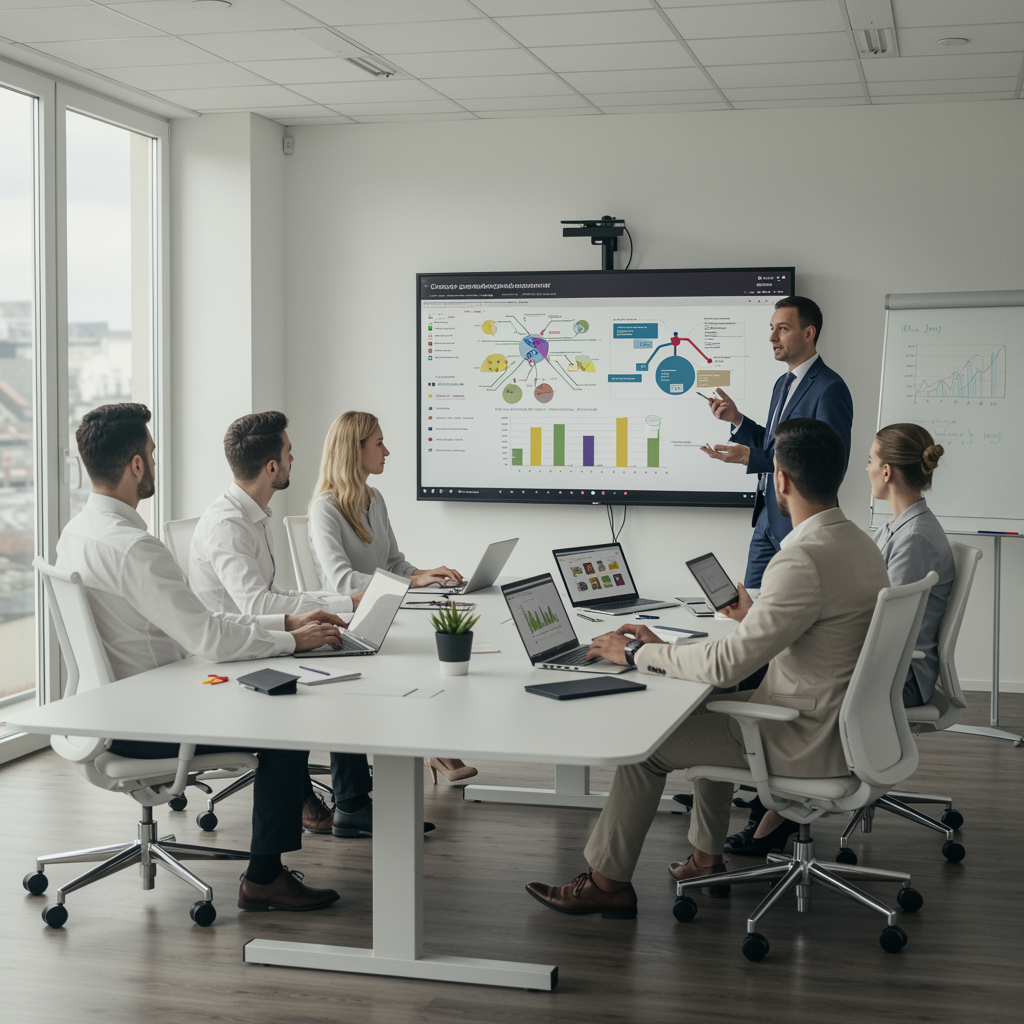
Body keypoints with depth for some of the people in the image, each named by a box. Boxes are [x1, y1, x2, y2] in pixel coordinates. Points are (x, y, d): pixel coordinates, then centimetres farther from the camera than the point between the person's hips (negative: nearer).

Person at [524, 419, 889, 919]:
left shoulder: (803, 561, -28)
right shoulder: (861, 545, 4)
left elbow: (725, 664, -26)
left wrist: (639, 652, -14)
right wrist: (753, 617, 27)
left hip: (808, 742, -9)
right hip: (842, 722, 10)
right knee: (708, 706, 27)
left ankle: (608, 881, 16)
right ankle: (707, 858, 33)